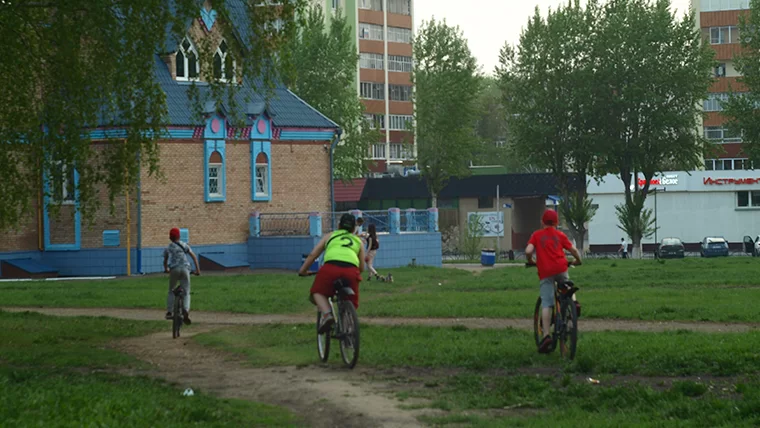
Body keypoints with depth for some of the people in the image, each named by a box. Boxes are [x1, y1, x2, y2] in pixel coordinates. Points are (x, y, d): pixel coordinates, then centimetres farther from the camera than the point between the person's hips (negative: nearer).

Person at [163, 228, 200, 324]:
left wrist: (166, 269, 41)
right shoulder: (184, 246, 14)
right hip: (185, 269, 0)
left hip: (174, 269, 0)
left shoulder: (168, 248, 14)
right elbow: (194, 256, 6)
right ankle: (186, 310, -22)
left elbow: (165, 261, 22)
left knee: (171, 291, 18)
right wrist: (198, 269, 7)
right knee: (186, 292, 3)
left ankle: (169, 312, 9)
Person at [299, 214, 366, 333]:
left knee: (318, 292, 17)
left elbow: (312, 255, 26)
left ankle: (326, 313, -10)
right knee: (350, 304, 21)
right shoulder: (358, 241, 34)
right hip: (352, 270, 1)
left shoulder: (330, 236, 31)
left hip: (331, 267, -1)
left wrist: (303, 270, 40)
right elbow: (362, 268, 31)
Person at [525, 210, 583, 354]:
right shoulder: (560, 235, 12)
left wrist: (530, 261, 17)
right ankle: (573, 301, 3)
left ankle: (546, 335, -13)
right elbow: (573, 250, 10)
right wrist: (578, 260, 31)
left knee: (546, 304, -3)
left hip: (545, 272, -1)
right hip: (560, 268, 1)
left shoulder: (536, 235, 8)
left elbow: (528, 251, -4)